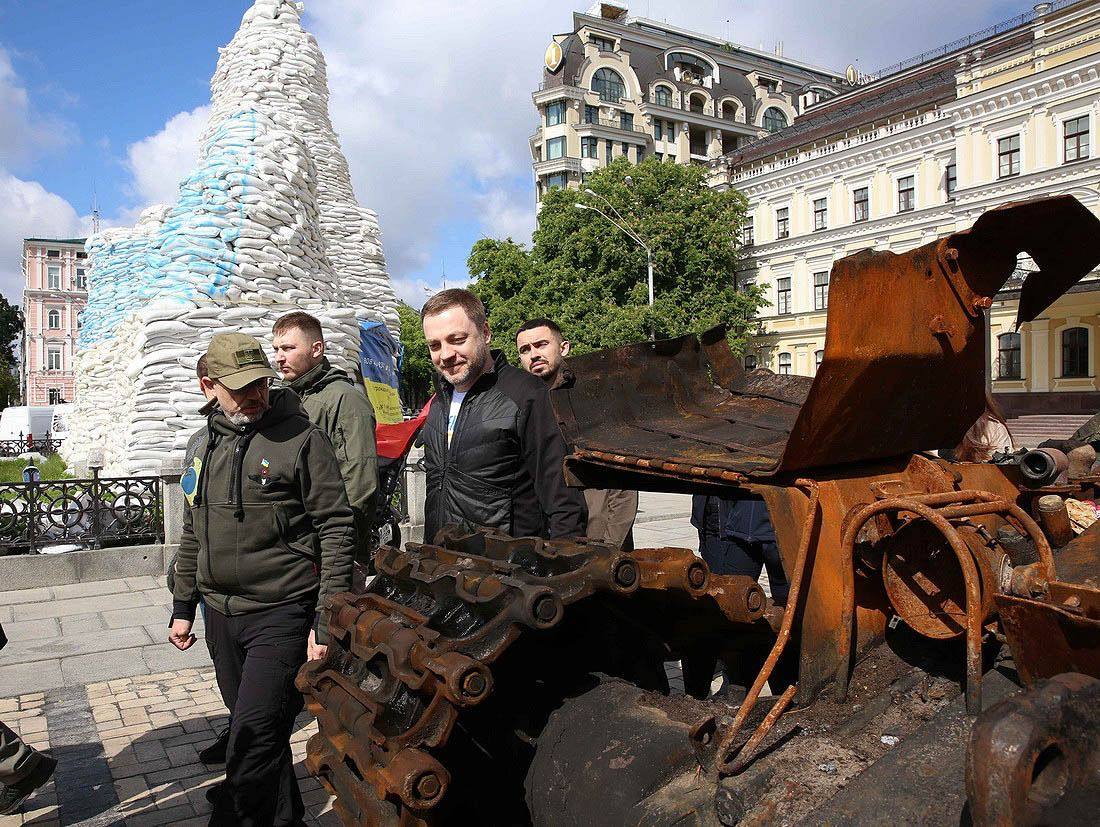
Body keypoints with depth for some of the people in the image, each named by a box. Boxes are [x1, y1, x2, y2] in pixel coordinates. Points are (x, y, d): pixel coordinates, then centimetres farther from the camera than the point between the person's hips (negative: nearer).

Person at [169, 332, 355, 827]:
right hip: (220, 615, 7)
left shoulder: (301, 438, -11)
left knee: (253, 738, -7)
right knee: (259, 732, 17)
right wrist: (183, 607, 19)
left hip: (281, 614, -6)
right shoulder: (203, 444, 10)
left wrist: (326, 623, -15)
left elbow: (336, 530, -12)